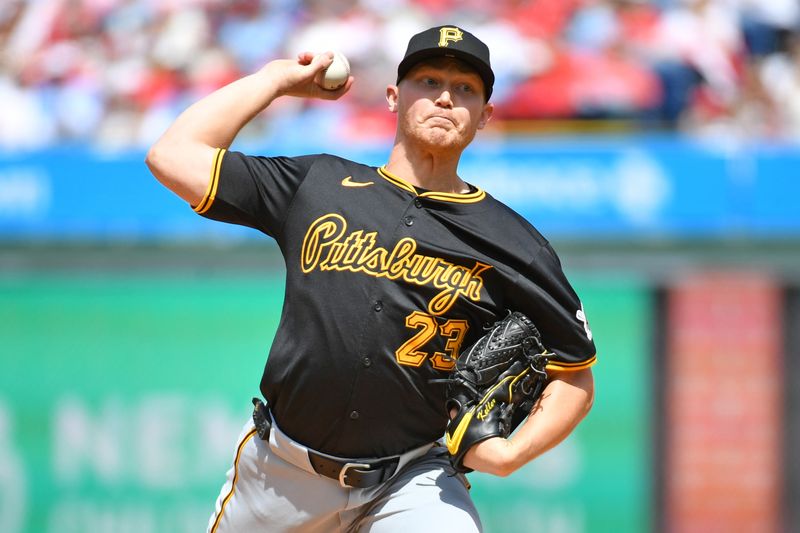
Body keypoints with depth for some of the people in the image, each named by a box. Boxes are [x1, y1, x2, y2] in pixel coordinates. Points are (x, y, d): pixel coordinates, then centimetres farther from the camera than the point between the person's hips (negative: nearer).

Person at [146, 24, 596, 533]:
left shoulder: (511, 243, 0)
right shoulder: (316, 186, 5)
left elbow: (575, 377, 5)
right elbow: (173, 155, 3)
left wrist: (512, 453, -13)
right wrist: (277, 79, 8)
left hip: (415, 481, -2)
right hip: (283, 472, 3)